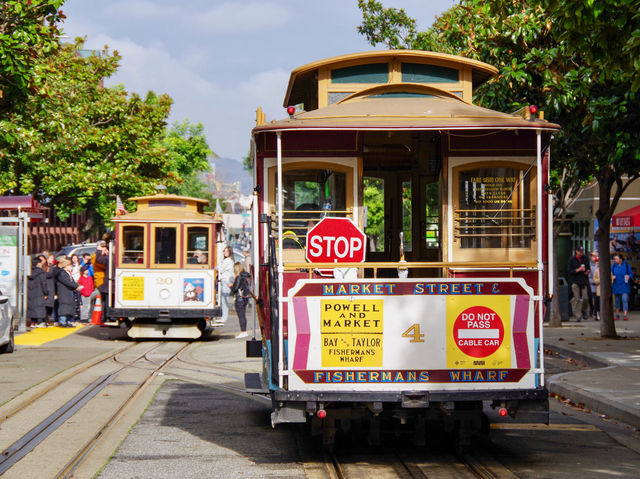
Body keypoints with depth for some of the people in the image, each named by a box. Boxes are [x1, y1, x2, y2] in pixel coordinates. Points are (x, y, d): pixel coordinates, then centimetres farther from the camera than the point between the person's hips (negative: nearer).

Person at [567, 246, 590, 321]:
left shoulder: (585, 259, 11)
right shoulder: (571, 259, -1)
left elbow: (588, 267, 24)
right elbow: (569, 271, -6)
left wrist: (587, 271, 2)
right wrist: (578, 270, -17)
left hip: (584, 281, 3)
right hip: (575, 282, -3)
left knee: (585, 298, -6)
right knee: (577, 299, -7)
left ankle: (584, 311, 21)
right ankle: (578, 316, -3)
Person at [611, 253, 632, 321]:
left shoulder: (626, 265, -1)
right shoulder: (613, 266, 5)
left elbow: (631, 273, 3)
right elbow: (611, 274, 10)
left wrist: (629, 276, -18)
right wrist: (612, 277, -12)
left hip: (625, 286, -3)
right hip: (616, 286, 3)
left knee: (625, 300, -14)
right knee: (617, 301, 9)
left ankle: (625, 315, -15)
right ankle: (617, 315, 23)